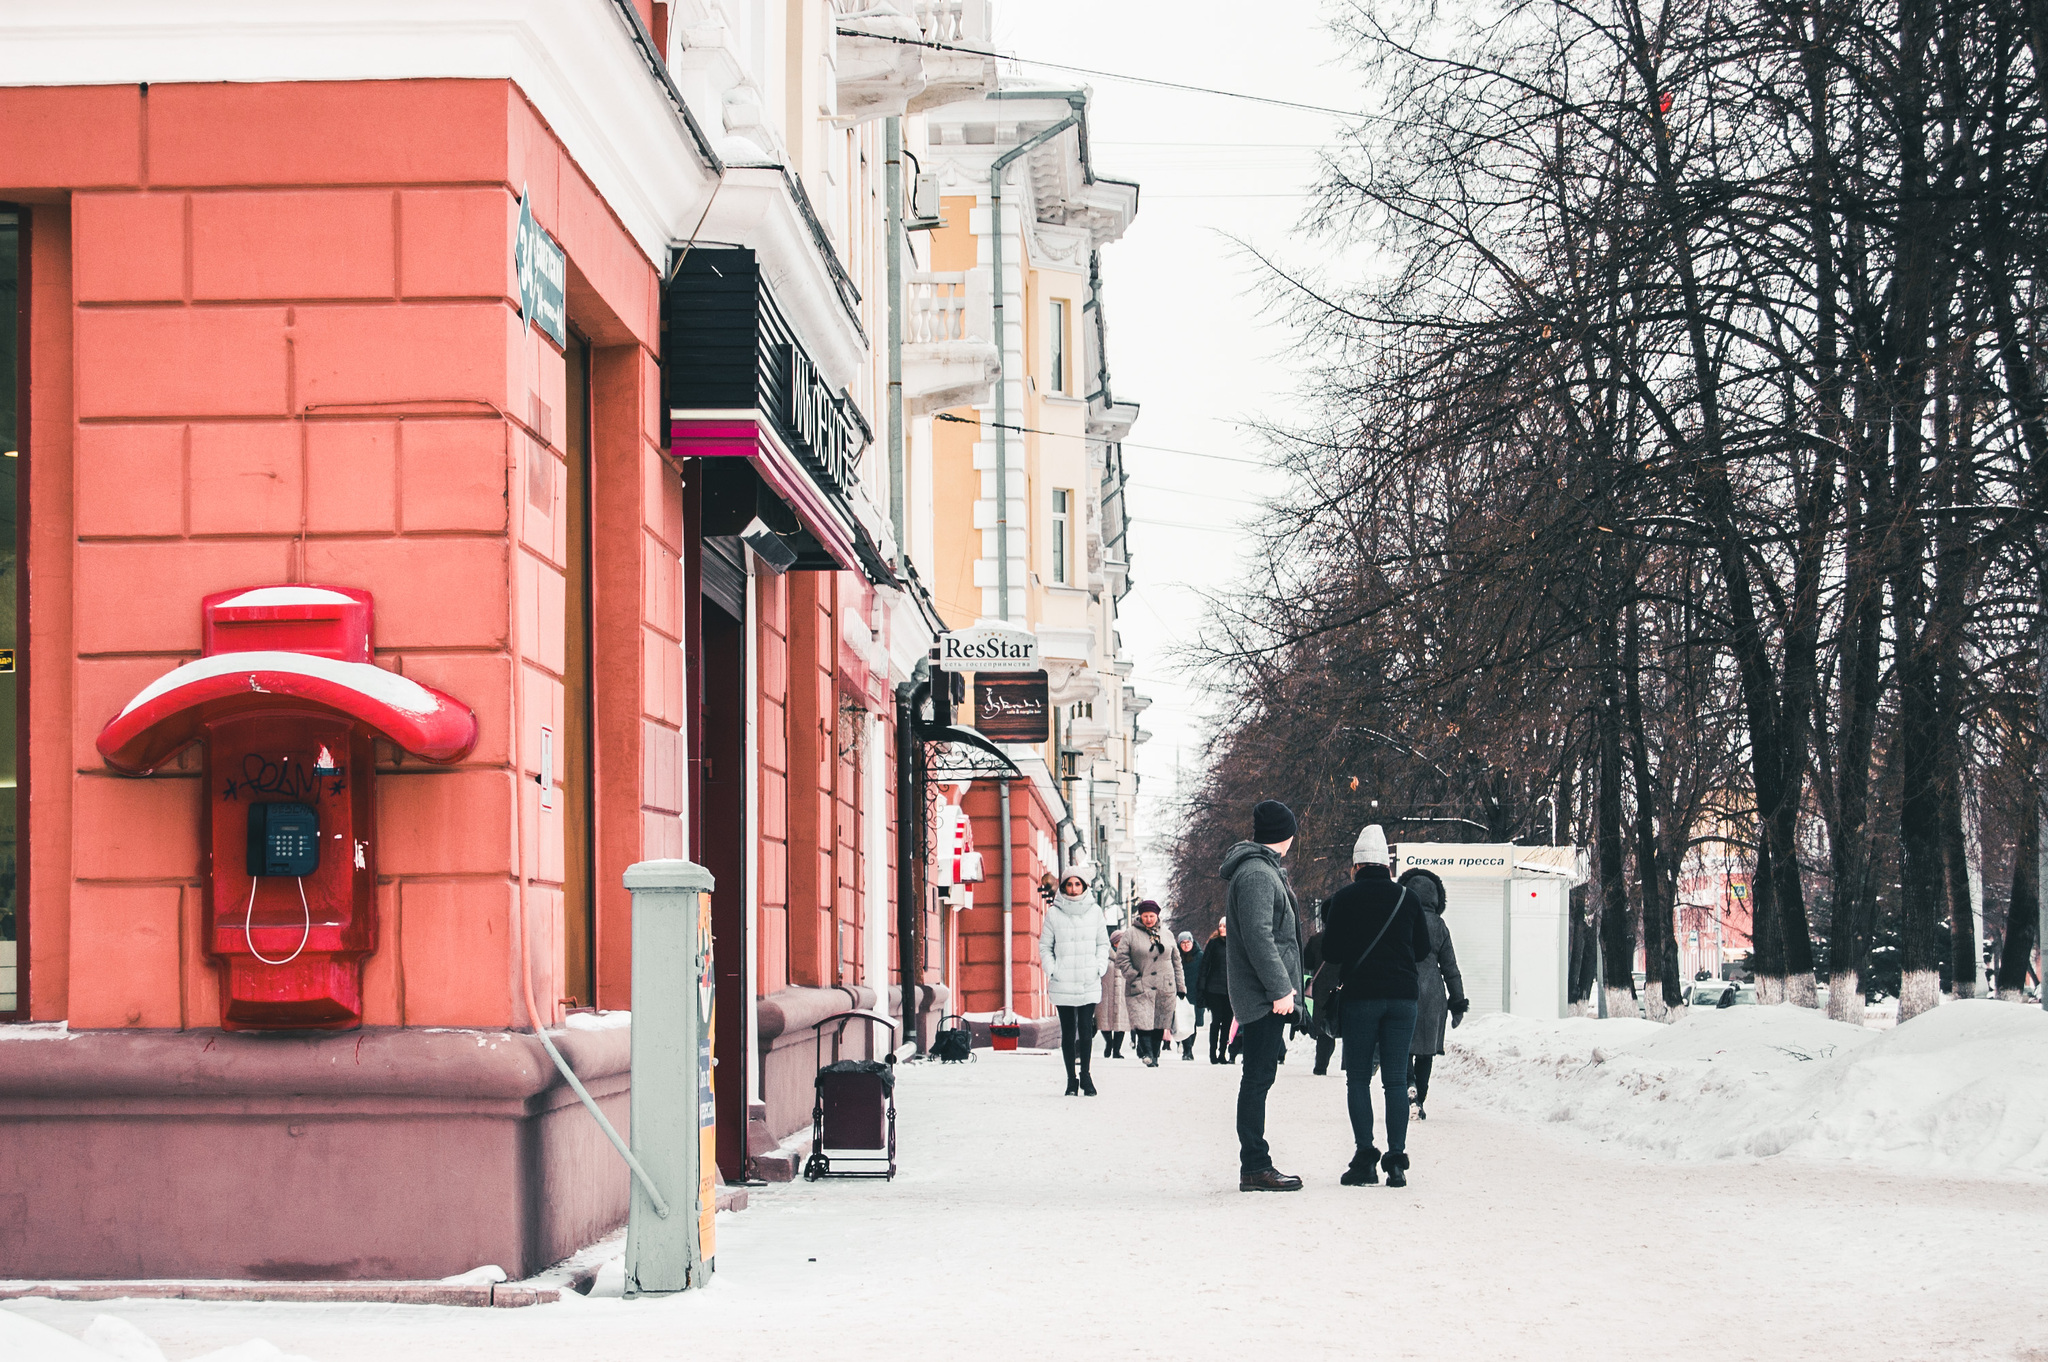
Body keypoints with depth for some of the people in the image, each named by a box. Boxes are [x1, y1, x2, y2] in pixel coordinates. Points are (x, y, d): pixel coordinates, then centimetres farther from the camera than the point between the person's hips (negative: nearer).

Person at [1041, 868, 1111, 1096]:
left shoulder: (1094, 911, 6)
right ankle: (1071, 1079, 8)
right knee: (1068, 1032, 1)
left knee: (1086, 1030, -4)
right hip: (1062, 983, 0)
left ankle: (1085, 1075, 10)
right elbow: (1045, 946, 8)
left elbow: (1103, 944, 13)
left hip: (1089, 983, 1)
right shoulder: (1053, 913, 2)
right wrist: (1051, 972, -4)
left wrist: (1100, 968, 0)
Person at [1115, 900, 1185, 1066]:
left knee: (1159, 1026, 4)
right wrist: (1134, 976, -9)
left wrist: (1180, 986, 15)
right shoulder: (1131, 934, 3)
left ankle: (1154, 1056, 12)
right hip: (1140, 989, -3)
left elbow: (1176, 961, 18)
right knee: (1143, 1023, -14)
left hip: (1165, 990, 3)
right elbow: (1121, 958, -1)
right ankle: (1147, 1054, -10)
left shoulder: (1166, 935, 14)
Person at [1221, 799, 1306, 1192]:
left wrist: (1286, 984, 21)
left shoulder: (1264, 870, 20)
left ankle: (1255, 1164, 15)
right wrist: (1280, 989, -22)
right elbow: (1258, 936, -21)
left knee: (1258, 1077, 11)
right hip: (1264, 996, -11)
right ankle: (1254, 1168, -8)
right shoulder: (1257, 874, -14)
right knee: (1258, 1078, -8)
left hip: (1261, 995, 11)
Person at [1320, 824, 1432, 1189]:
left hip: (1360, 994, -2)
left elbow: (1330, 952, -2)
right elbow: (1422, 949, 13)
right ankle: (1396, 1162, -4)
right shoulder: (1407, 898, 5)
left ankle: (1364, 1157, -6)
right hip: (1403, 995, 2)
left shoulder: (1344, 899, -2)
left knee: (1358, 1078, 4)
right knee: (1397, 1079, 3)